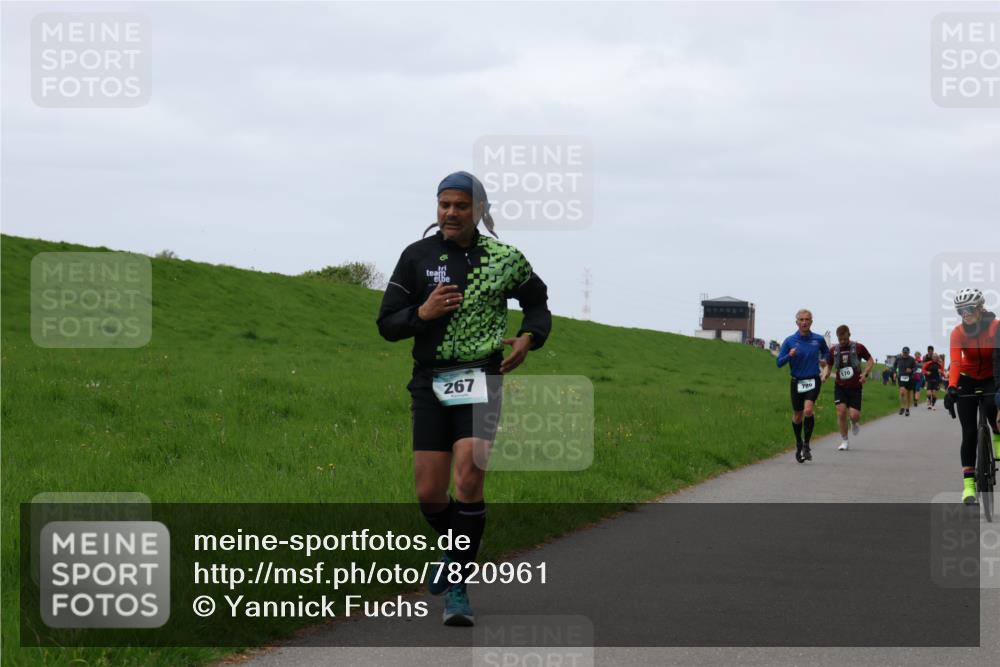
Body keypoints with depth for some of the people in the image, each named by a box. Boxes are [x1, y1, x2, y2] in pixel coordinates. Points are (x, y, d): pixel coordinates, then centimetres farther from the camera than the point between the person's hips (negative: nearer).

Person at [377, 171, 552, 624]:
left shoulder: (504, 259, 3)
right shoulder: (417, 256, 4)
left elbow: (538, 303, 20)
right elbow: (386, 324, 6)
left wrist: (528, 339, -1)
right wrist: (423, 313, -15)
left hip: (480, 382, -1)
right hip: (429, 383, 2)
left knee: (468, 481, -16)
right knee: (429, 495, -1)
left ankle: (457, 590, -7)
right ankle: (457, 546, 34)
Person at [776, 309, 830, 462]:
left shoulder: (818, 339, 1)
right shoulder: (789, 341, -3)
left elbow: (826, 352, 22)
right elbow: (779, 362, -4)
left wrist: (824, 360, 1)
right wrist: (789, 355, -23)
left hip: (813, 381, -1)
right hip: (797, 382, 1)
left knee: (808, 411, -23)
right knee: (797, 417, 10)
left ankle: (806, 444, -11)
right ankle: (798, 444, 34)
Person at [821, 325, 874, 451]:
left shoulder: (858, 348, -4)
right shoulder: (833, 350, 3)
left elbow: (870, 361, 8)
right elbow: (828, 366, 15)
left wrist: (865, 373, -9)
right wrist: (825, 375, -7)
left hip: (855, 387, -2)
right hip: (840, 386, 2)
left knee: (854, 415, -9)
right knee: (841, 411, -12)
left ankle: (855, 423, 31)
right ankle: (845, 441, 1)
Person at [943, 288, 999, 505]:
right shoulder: (958, 332, -18)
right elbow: (955, 362, -30)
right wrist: (951, 388, -46)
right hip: (967, 381, 1)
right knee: (969, 432, -7)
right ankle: (968, 483, -6)